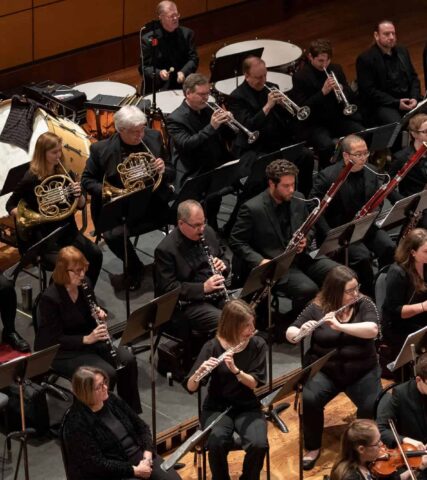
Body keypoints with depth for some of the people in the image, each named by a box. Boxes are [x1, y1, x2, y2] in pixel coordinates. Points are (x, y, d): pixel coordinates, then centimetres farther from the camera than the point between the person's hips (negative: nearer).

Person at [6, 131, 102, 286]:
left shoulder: (65, 173, 3)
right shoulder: (31, 178, -11)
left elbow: (81, 205, 8)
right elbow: (11, 205, -1)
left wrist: (79, 195, -13)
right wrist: (20, 217, -19)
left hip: (67, 229, 5)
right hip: (42, 234, -5)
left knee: (95, 254, -17)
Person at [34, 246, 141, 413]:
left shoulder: (84, 286, -2)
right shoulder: (50, 298, -24)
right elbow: (55, 340, -22)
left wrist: (100, 315, -10)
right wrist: (87, 339, -30)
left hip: (89, 339, 7)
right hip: (60, 352, -7)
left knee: (128, 360, -13)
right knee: (107, 373, -26)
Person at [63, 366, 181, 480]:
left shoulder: (111, 400, 3)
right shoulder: (76, 423, -17)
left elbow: (141, 426, 11)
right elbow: (96, 463, -18)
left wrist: (148, 453, -6)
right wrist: (134, 470, -18)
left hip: (138, 454, 6)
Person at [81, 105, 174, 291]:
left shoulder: (154, 138, 3)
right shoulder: (101, 149, -6)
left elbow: (171, 175, 10)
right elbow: (87, 180, 2)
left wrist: (163, 170, -15)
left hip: (154, 203, 3)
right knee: (113, 235, -31)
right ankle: (135, 269, -1)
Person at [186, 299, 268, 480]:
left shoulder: (257, 345, -5)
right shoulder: (212, 347, -10)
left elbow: (254, 383, -13)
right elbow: (190, 387, -13)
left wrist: (235, 369, -31)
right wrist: (199, 372, -34)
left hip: (247, 407, 1)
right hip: (217, 407, -1)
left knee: (258, 445, -29)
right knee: (217, 443, -33)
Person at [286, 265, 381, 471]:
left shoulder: (364, 305, -3)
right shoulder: (317, 308, -4)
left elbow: (372, 330, -21)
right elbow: (289, 332, -6)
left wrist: (339, 326, -31)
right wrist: (298, 333, -29)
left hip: (362, 371, 0)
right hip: (324, 370, 0)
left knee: (374, 407, -25)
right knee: (309, 400, -29)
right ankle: (313, 448, -4)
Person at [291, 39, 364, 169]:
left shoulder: (336, 69, 7)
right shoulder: (300, 77, -8)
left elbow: (351, 97, 10)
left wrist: (342, 89, -13)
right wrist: (323, 92, -25)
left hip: (338, 118, 5)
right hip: (314, 124, -5)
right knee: (327, 146, -34)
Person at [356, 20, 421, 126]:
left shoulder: (402, 51, 15)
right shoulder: (365, 59, -5)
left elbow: (414, 77, 19)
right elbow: (369, 90, -10)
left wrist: (415, 98, -2)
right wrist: (396, 103, -16)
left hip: (408, 101, 6)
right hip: (383, 105, -6)